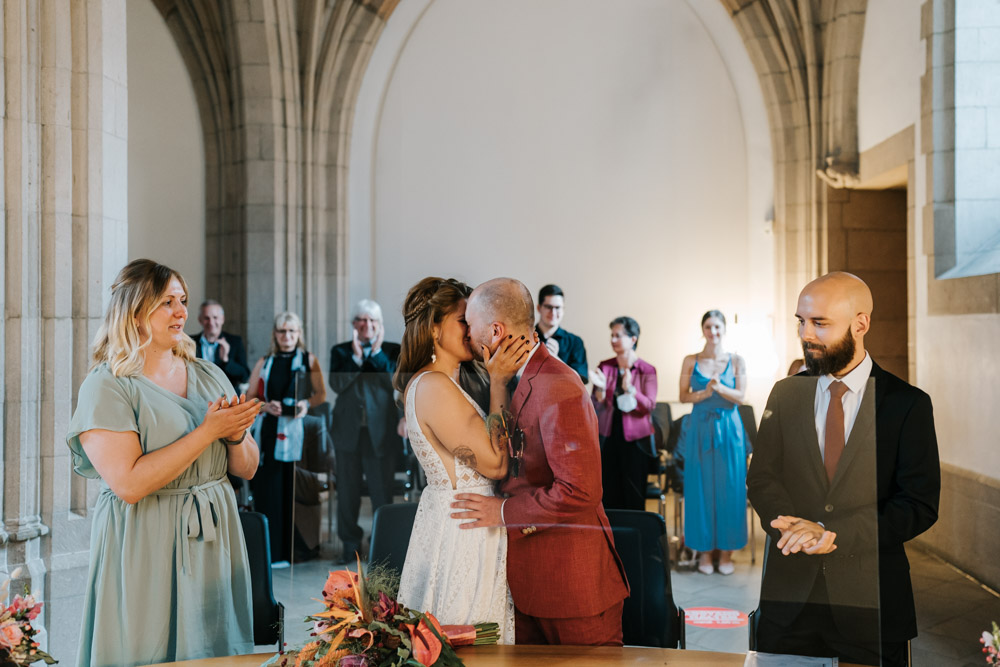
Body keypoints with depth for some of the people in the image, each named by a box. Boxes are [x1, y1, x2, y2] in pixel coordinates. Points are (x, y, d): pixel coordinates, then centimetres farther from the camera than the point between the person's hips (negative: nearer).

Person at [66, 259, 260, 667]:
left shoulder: (209, 376, 8)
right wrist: (208, 431, -19)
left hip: (214, 541, 5)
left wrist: (235, 435, -12)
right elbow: (129, 484, -20)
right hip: (146, 551, -5)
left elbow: (247, 469, 10)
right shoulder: (106, 386, -8)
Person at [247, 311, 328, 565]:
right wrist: (266, 405, -6)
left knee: (294, 489, -5)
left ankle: (295, 548, 5)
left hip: (298, 429, -2)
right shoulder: (265, 362, 13)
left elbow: (321, 394, 8)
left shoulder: (309, 360, 9)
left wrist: (307, 403, -11)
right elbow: (249, 398, 13)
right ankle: (271, 550, 6)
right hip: (269, 430, 2)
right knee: (269, 488, -2)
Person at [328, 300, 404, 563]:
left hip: (381, 433, -2)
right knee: (347, 491, 9)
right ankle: (350, 543, 21)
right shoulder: (341, 351, 10)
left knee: (382, 492, 2)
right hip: (348, 431, 2)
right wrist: (356, 357, -12)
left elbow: (395, 382, -10)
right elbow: (336, 384, -5)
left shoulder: (393, 351, 7)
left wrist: (376, 352, -11)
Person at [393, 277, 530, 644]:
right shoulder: (434, 387, -20)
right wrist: (498, 383, -15)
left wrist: (497, 376, 3)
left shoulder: (430, 382, 11)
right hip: (463, 529, -10)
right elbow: (494, 463, -18)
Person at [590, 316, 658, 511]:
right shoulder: (605, 366, 4)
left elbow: (649, 406, -13)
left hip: (635, 439, -2)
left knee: (634, 498, 3)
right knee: (609, 497, 4)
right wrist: (601, 388, -18)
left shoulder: (647, 370, -4)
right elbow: (597, 407, 1)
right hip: (609, 437, 3)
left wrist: (630, 388, -27)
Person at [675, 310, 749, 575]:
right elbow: (683, 396, 1)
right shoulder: (691, 361, 5)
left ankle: (726, 551, 10)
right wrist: (704, 393, -16)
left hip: (729, 429, 0)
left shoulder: (736, 361, 4)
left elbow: (740, 396, -3)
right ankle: (704, 550, 10)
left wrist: (718, 387, -20)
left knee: (729, 488, 0)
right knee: (700, 488, 1)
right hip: (700, 429, 0)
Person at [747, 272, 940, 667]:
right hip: (789, 594, 2)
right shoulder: (785, 394, 5)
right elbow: (761, 477, 1)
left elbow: (920, 506, -9)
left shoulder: (908, 403, -4)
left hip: (871, 601, -2)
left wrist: (830, 531, -19)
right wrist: (799, 530, -19)